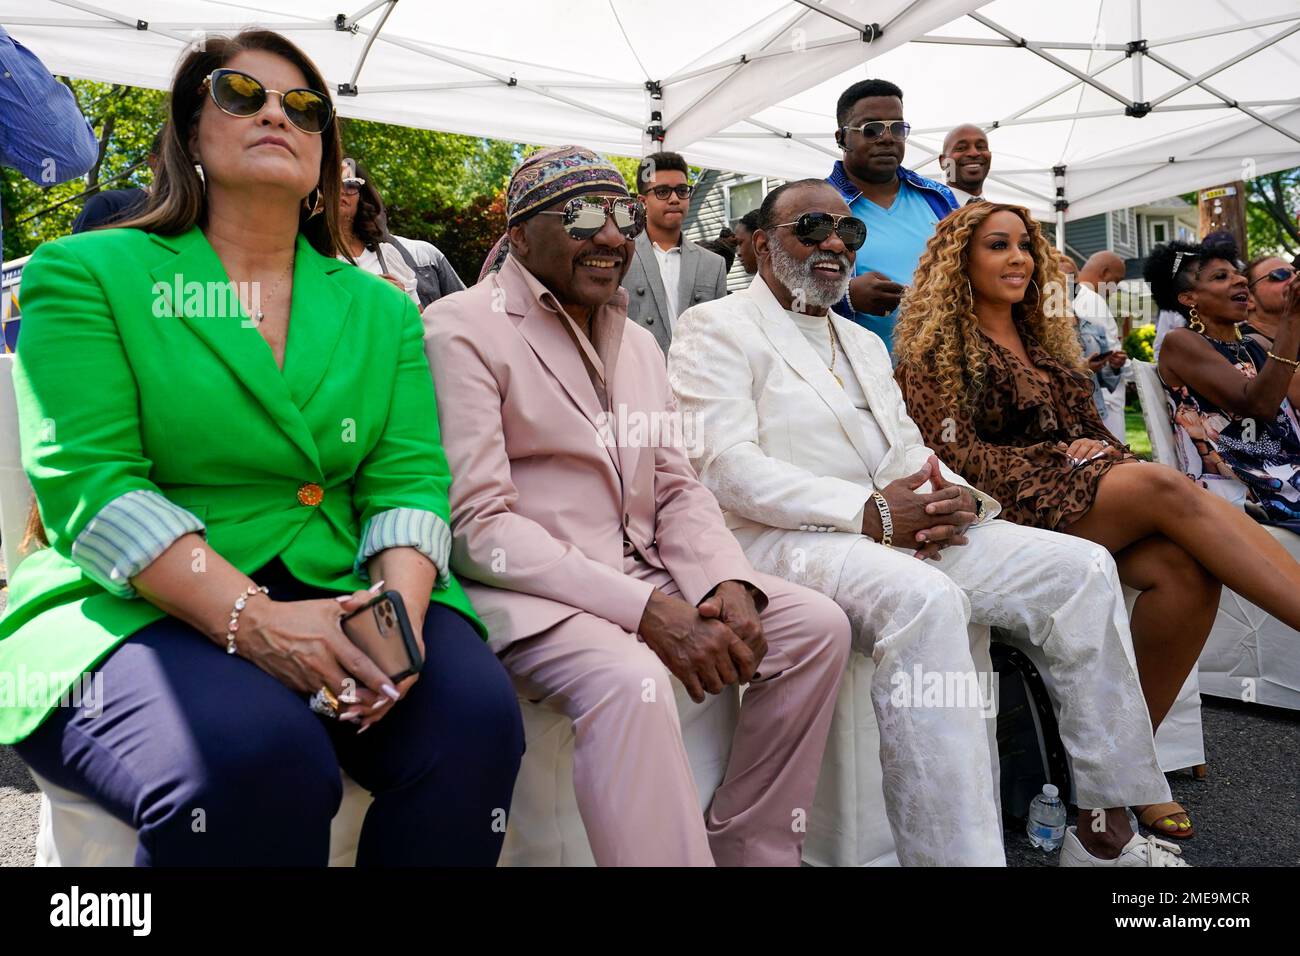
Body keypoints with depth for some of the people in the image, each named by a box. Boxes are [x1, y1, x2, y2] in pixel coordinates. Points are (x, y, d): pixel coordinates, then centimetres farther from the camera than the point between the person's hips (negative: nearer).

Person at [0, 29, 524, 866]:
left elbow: (408, 479, 3)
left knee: (476, 712, -25)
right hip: (143, 608, -2)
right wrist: (251, 619, -23)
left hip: (342, 601, 3)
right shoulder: (87, 273, 4)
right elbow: (86, 483, -9)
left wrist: (401, 609, -18)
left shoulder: (383, 309, 13)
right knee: (254, 753, -33)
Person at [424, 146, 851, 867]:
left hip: (644, 577, 8)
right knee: (629, 679, -35)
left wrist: (727, 584, -10)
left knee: (817, 625, -4)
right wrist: (646, 610, -23)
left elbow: (677, 489, 13)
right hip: (525, 592, -7)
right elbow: (477, 526, -17)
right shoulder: (461, 331, -8)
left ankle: (746, 848, 8)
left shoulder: (638, 343, 17)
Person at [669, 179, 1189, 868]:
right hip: (785, 539, -8)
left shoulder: (865, 344, 27)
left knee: (1082, 568, -4)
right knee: (925, 599, -37)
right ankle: (957, 855, -28)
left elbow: (909, 451, 20)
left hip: (905, 527, 8)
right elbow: (726, 468, -13)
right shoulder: (715, 328, 1)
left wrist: (957, 497, -5)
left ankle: (1107, 829, 3)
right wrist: (869, 513, -19)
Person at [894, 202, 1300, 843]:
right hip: (1009, 508, -6)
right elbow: (955, 454, -6)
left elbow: (1088, 429, 22)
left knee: (1186, 570, -26)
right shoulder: (936, 346, 6)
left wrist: (1106, 451, -2)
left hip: (1089, 492, 6)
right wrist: (1060, 460, -12)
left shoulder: (1044, 338, 26)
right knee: (1166, 488, -30)